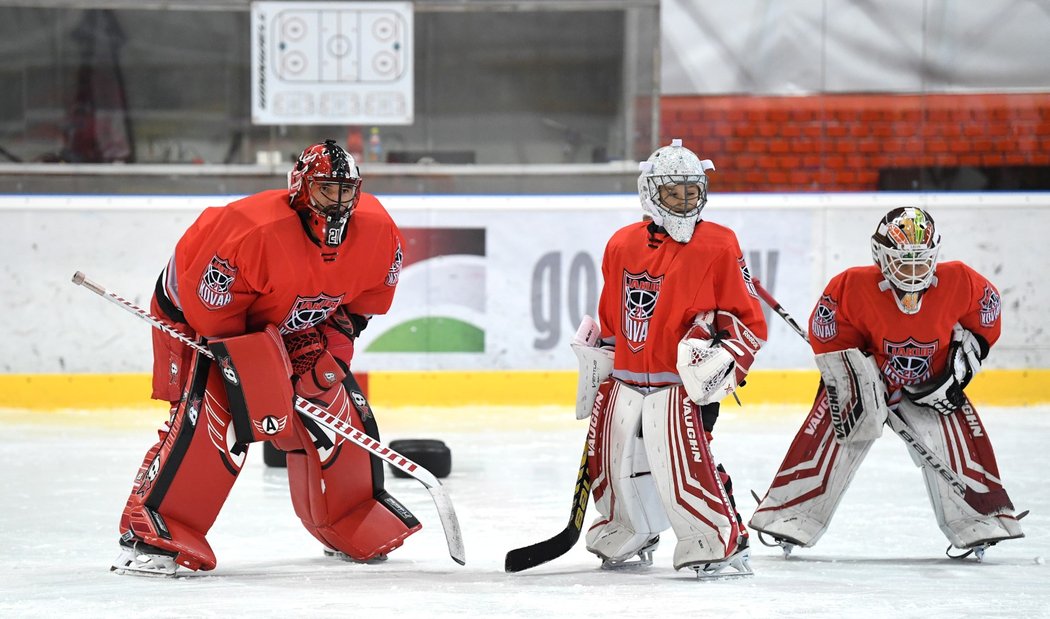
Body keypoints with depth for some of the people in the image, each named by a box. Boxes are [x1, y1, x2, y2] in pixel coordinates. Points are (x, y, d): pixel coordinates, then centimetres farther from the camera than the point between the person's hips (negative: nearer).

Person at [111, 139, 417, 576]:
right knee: (210, 416, -24)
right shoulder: (256, 230, -37)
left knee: (339, 409, 2)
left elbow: (367, 299, 1)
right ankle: (150, 535, -24)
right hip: (202, 315, -7)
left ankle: (354, 527, 24)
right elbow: (208, 305, -29)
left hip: (292, 328, 7)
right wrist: (244, 367, -26)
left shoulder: (377, 232, -17)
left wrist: (329, 345, -9)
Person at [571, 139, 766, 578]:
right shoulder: (621, 245, 7)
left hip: (683, 381, -6)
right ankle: (629, 540, 39)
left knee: (682, 463, -23)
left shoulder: (718, 246, -8)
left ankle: (723, 548, -16)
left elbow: (750, 322, -6)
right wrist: (596, 363, 19)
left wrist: (721, 358, -21)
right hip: (626, 380, 6)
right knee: (612, 464, 14)